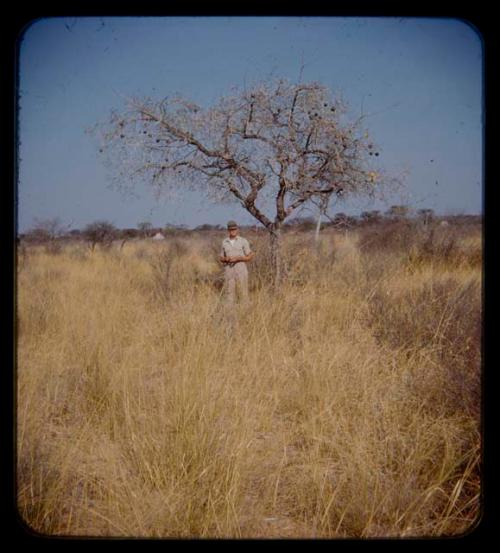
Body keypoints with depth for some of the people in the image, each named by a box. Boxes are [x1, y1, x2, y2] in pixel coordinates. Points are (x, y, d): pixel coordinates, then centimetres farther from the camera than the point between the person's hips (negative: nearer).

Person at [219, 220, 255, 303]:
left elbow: (249, 257, 1)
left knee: (244, 292, -5)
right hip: (228, 270, 3)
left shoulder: (243, 241, 1)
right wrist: (226, 259, -7)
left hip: (241, 269, -3)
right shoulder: (224, 242, 10)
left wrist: (238, 258, -14)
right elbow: (221, 258, 17)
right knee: (229, 292, 1)